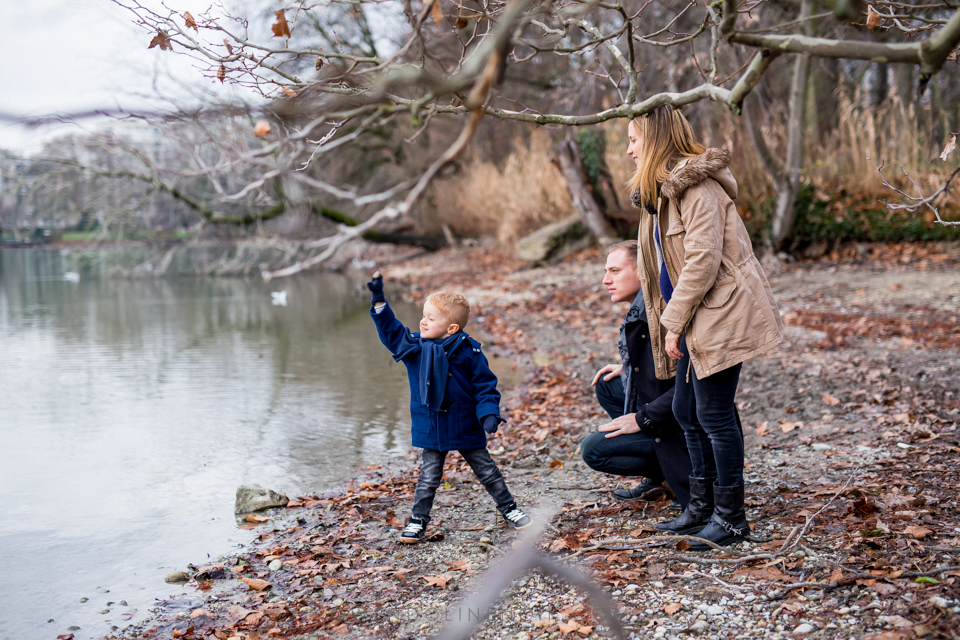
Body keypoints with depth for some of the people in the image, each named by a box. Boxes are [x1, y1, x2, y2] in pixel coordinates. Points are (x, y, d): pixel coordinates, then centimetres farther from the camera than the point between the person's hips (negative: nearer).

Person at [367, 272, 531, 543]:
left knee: (488, 472, 11)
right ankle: (418, 521, 21)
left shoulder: (469, 352, -13)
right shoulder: (414, 347, -4)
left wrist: (489, 415, -19)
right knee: (428, 478, 7)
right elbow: (390, 329, 0)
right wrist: (378, 300, -9)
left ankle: (509, 509, 28)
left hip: (466, 428, -2)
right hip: (431, 429, 2)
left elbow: (486, 386, -8)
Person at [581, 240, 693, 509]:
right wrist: (629, 367, 10)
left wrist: (643, 418, -20)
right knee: (606, 384, 16)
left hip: (685, 426, -10)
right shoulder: (640, 310, 8)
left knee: (593, 450, -7)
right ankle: (658, 477, 15)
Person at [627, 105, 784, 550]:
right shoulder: (663, 188, 15)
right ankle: (702, 506, 28)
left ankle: (731, 518, 11)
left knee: (714, 415, -3)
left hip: (720, 315, -10)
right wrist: (672, 321, 13)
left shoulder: (697, 187, -16)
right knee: (686, 410, 14)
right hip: (696, 320, 10)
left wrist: (673, 322, -17)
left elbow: (702, 260, -22)